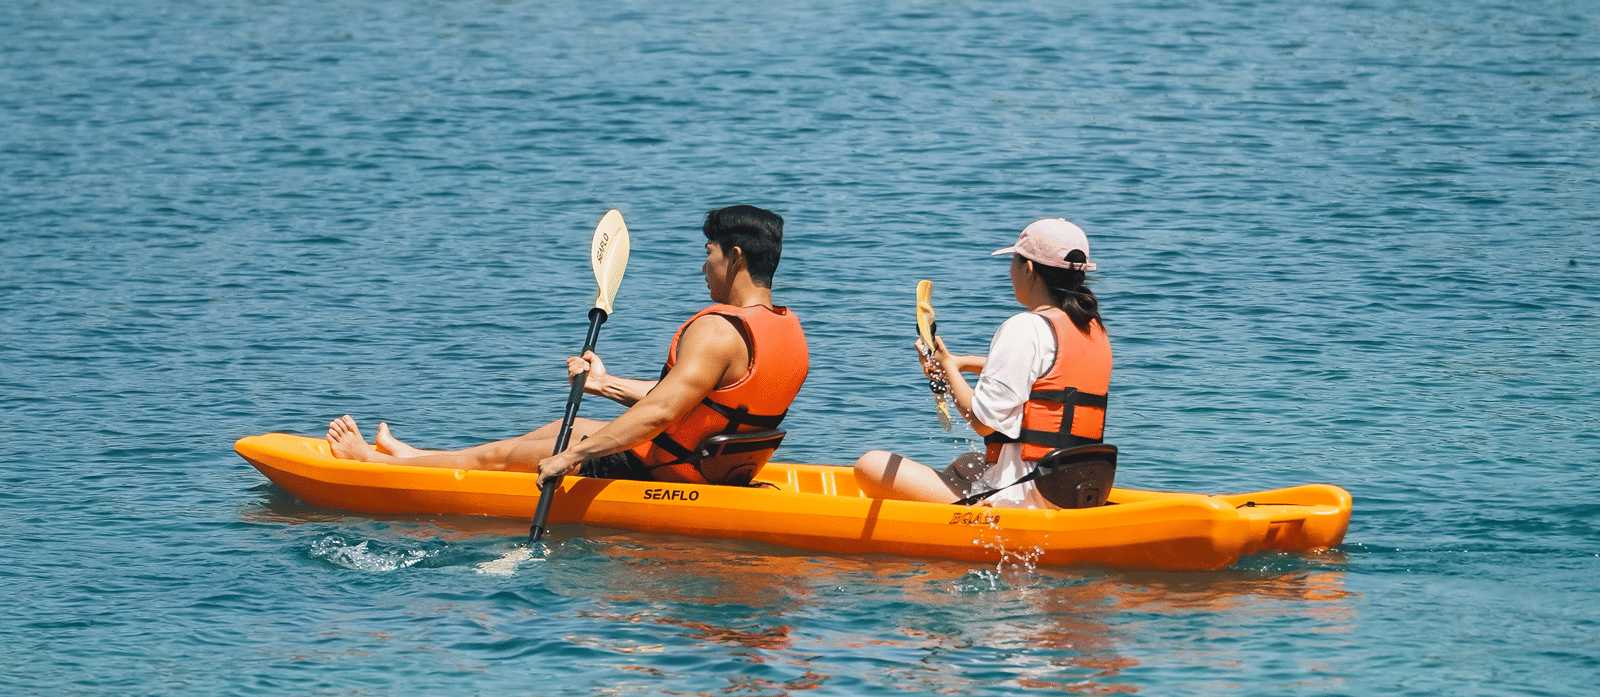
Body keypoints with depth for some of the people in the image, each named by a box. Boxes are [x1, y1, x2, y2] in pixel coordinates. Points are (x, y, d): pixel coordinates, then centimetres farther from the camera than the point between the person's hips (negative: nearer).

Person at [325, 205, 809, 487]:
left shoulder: (718, 332, -28)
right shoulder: (790, 331, 3)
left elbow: (660, 412, -35)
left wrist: (571, 458, -31)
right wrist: (607, 385, 17)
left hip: (654, 474, -9)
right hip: (710, 470, 9)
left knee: (497, 455, 9)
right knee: (573, 427, 29)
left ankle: (368, 461, 31)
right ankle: (411, 455, 47)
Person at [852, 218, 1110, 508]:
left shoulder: (1026, 329, -17)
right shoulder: (1096, 332, 10)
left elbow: (984, 421, -18)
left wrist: (949, 368, -2)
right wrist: (962, 362, 25)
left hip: (1020, 496, -10)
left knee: (871, 466, -5)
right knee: (964, 464, 41)